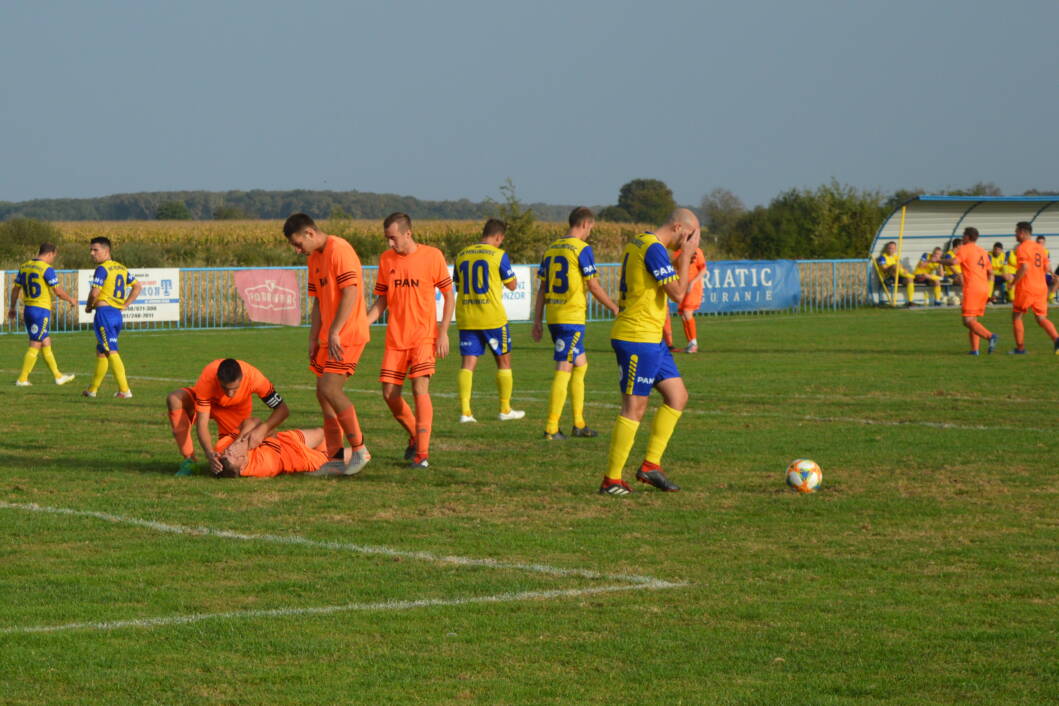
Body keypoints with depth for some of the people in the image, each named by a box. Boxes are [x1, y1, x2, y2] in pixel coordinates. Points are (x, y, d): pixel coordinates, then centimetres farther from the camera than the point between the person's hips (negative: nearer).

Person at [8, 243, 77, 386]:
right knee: (35, 345, -2)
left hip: (28, 309, 8)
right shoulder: (47, 269, -13)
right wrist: (70, 300, 5)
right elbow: (58, 291, -12)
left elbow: (15, 289, 14)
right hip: (41, 310, -8)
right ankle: (22, 379, -3)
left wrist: (12, 307, 24)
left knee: (46, 344, 15)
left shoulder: (24, 267, 9)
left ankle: (58, 376, 21)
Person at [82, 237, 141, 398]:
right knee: (101, 351, 18)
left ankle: (124, 390, -15)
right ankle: (92, 389, 26)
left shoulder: (102, 269, -10)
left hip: (104, 311, -9)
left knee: (111, 352, -9)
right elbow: (137, 286, 20)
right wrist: (125, 305, 16)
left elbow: (94, 293, -17)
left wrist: (88, 306, 2)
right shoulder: (122, 268, 15)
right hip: (117, 313, 9)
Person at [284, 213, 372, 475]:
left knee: (329, 389, -17)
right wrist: (313, 339, 12)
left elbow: (350, 293, -21)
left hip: (347, 335, -10)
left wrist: (334, 333, -23)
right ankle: (334, 456, 15)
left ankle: (359, 449, -8)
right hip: (329, 336, 10)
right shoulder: (314, 258, 16)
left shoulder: (339, 250, -14)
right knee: (324, 393, 9)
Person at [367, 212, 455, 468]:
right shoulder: (386, 259, 7)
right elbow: (382, 300, 13)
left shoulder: (432, 256, -5)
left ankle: (422, 453, -12)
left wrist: (443, 332, -7)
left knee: (420, 389, -16)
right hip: (395, 339, 5)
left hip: (424, 337, -4)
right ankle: (415, 436, 26)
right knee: (389, 394, 1)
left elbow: (449, 296, 0)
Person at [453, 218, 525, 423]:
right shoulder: (498, 255, -7)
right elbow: (512, 285, -1)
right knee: (503, 360, 11)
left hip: (465, 319, 4)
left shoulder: (461, 255, 8)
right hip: (493, 318, -4)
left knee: (468, 362, 2)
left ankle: (465, 411, -10)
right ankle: (505, 409, 18)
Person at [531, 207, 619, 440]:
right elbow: (594, 286, -9)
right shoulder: (582, 249, -9)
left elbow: (542, 288, 12)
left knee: (580, 365, 18)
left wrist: (537, 322, 14)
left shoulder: (551, 249, 12)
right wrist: (614, 308, 4)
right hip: (572, 317, -8)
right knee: (564, 370, -5)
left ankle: (579, 424, 21)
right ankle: (551, 428, -7)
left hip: (553, 316, 8)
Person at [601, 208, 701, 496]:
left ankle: (650, 465, 13)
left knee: (678, 396, 11)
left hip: (651, 341, 11)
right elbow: (677, 293, -20)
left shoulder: (639, 244, 15)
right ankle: (611, 480, -3)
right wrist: (685, 256, -11)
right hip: (637, 339, -11)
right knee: (634, 408, -7)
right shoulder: (654, 248, -17)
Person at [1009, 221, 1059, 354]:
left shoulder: (1022, 248, -10)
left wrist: (1013, 282, -12)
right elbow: (1046, 268, 15)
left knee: (1016, 316, 9)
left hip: (1025, 288, -6)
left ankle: (1020, 348, 10)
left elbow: (1024, 268, -22)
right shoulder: (1040, 248, 13)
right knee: (1041, 318, 6)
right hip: (1041, 287, 6)